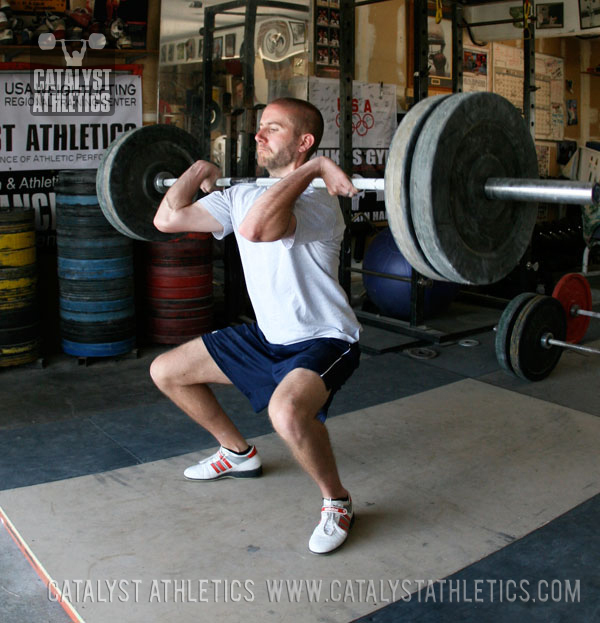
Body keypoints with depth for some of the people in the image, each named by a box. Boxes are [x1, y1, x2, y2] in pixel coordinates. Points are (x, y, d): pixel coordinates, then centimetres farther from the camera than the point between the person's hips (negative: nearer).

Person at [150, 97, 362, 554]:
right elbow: (167, 218, 2)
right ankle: (238, 453, 32)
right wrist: (199, 171, 7)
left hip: (323, 341, -9)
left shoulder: (317, 200, -22)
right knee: (165, 372, 14)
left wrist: (312, 167, -38)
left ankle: (337, 502, -9)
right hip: (267, 335, 9)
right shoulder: (242, 195, 4)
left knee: (286, 411, -40)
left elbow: (255, 228, -44)